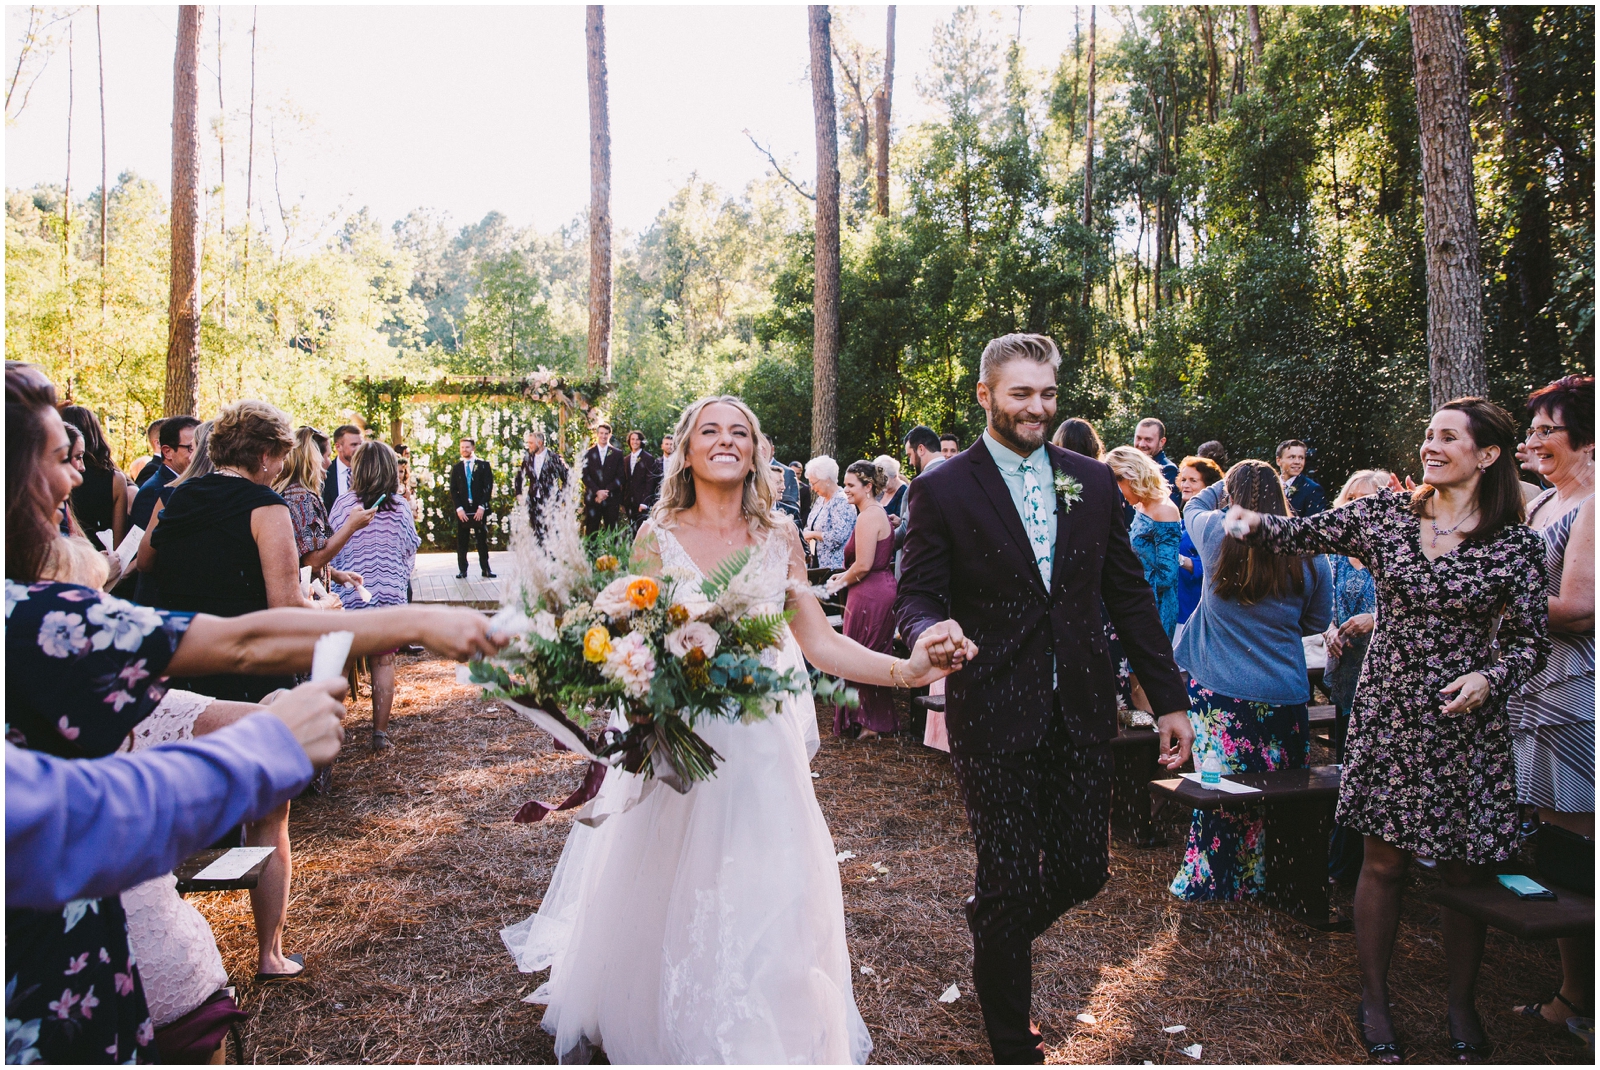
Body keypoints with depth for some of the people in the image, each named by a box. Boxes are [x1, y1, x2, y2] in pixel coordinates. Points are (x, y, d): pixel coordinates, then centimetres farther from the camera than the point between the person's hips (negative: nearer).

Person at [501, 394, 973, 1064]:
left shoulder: (780, 537, 0)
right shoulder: (657, 537, -3)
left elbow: (818, 643, -2)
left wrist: (907, 669, -14)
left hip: (760, 747, 1)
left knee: (760, 900, 6)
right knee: (663, 901, 11)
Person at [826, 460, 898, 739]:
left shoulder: (867, 517, -17)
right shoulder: (880, 513, 14)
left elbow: (863, 565, -22)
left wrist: (841, 582, -6)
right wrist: (845, 574, 12)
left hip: (869, 595, -10)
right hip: (884, 588, 10)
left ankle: (868, 723, 10)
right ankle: (879, 721, 24)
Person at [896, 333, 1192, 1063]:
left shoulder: (1092, 481, 7)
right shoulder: (942, 489, -4)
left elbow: (1129, 594, 10)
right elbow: (916, 595, -5)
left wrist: (1169, 697, 8)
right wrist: (932, 629, -30)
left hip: (1081, 709, 4)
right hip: (994, 717, -4)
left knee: (1083, 872, 8)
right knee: (1010, 887, 5)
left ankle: (994, 931, 43)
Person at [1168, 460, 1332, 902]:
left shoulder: (1217, 534, -5)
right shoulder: (1309, 555, -3)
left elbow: (1193, 507, 20)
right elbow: (1318, 621, 12)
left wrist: (1227, 484, 35)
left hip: (1218, 690, -1)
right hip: (1284, 696, 1)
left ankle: (1205, 879, 16)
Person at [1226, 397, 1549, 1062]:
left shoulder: (1516, 543, -3)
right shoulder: (1384, 514, 2)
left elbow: (1531, 643, 0)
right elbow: (1301, 534, -1)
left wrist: (1491, 678, -18)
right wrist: (1256, 525, -21)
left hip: (1466, 723, 0)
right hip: (1387, 713, 1)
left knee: (1463, 871, 10)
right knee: (1383, 861, 9)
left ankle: (1461, 1007, 33)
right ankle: (1374, 1000, 27)